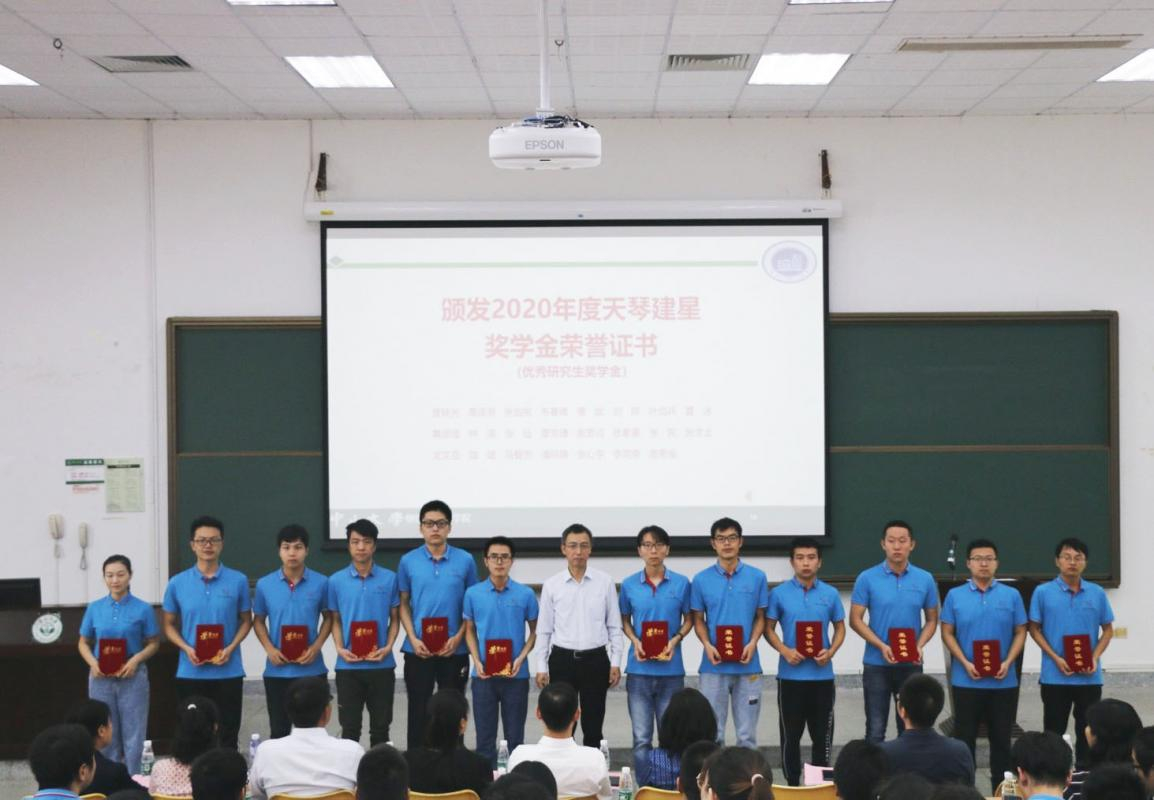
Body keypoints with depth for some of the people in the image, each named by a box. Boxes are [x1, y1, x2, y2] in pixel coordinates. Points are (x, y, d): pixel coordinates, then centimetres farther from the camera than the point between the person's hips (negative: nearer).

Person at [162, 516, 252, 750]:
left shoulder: (238, 581, -1)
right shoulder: (177, 583, 1)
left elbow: (246, 621, 7)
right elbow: (169, 624, 10)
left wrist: (230, 648, -10)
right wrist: (186, 648, -9)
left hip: (228, 672, -1)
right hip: (190, 673, 1)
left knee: (227, 738, 5)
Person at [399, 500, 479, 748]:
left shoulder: (465, 561, -1)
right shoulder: (408, 561, 1)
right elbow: (404, 603, 6)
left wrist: (458, 638, -9)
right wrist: (413, 639, -7)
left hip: (454, 650, 0)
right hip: (418, 649, 0)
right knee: (418, 710, 7)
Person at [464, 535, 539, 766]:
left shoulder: (525, 594, -1)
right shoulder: (473, 594, 1)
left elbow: (534, 631, 6)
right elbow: (470, 631, 9)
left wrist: (521, 659, -9)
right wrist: (476, 662, -5)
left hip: (516, 674, 0)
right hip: (484, 674, 1)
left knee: (515, 736, 6)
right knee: (485, 736, 6)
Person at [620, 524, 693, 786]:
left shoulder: (681, 583, 0)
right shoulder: (629, 585, 2)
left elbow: (689, 619, 9)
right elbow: (624, 621, 13)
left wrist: (675, 641, -9)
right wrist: (635, 641, -7)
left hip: (671, 669, 0)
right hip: (639, 669, 0)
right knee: (641, 738, 2)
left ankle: (670, 791, 16)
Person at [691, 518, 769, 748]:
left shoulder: (757, 577, 2)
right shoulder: (701, 579, 2)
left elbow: (760, 617, 7)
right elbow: (698, 620, 7)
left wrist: (753, 643, -10)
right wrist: (707, 645, -11)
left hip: (748, 666, 0)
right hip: (713, 667, 0)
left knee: (747, 734, 6)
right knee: (712, 733, 5)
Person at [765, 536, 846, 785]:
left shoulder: (830, 594, 3)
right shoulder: (779, 594, -2)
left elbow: (840, 628, 10)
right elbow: (768, 628, 3)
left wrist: (831, 651, -9)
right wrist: (784, 651, -14)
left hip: (822, 675, 1)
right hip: (790, 675, -1)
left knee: (822, 734, 7)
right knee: (790, 734, 6)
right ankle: (792, 784, 17)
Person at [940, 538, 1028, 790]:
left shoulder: (1011, 595, 3)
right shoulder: (955, 596, 2)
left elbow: (1020, 633, 5)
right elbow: (947, 633, 2)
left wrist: (1008, 663, -10)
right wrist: (965, 663, -11)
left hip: (1003, 681, 1)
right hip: (966, 680, -1)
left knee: (1001, 738, 7)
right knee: (964, 738, 4)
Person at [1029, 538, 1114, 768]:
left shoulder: (1097, 593, 3)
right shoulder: (1043, 592, -3)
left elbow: (1107, 629, 9)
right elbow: (1034, 629, 1)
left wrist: (1095, 657, -7)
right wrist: (1056, 658, -11)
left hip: (1090, 677, 2)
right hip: (1055, 676, -2)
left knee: (1087, 730, 8)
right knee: (1054, 731, 6)